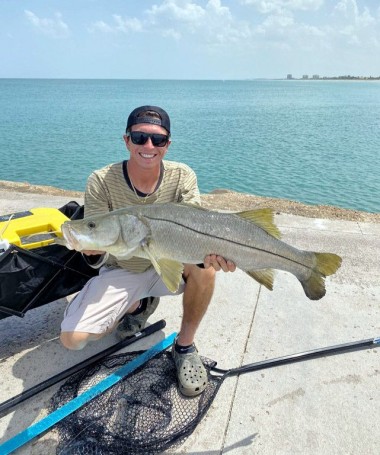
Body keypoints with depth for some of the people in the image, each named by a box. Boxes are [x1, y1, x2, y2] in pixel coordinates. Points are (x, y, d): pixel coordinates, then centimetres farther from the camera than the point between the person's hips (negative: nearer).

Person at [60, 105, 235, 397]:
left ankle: (185, 346, -7)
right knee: (72, 338, -13)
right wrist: (94, 251, -44)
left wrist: (211, 250, -49)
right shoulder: (101, 181, -18)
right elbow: (100, 256, -19)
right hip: (121, 272, 1)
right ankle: (138, 306, 16)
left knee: (204, 262, -32)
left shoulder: (182, 177, -14)